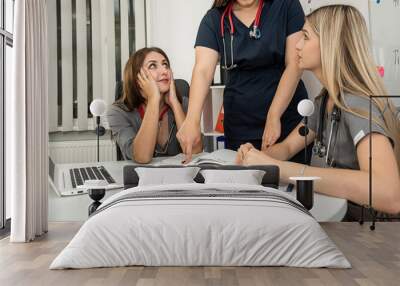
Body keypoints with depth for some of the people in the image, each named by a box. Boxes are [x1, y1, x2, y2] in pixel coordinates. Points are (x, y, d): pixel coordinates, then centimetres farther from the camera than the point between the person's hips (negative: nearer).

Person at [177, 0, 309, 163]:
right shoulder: (214, 19, -1)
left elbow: (295, 64, -9)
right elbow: (202, 70, -14)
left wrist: (274, 117, -18)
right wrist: (192, 120, -29)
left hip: (289, 119, -1)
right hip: (240, 125, 1)